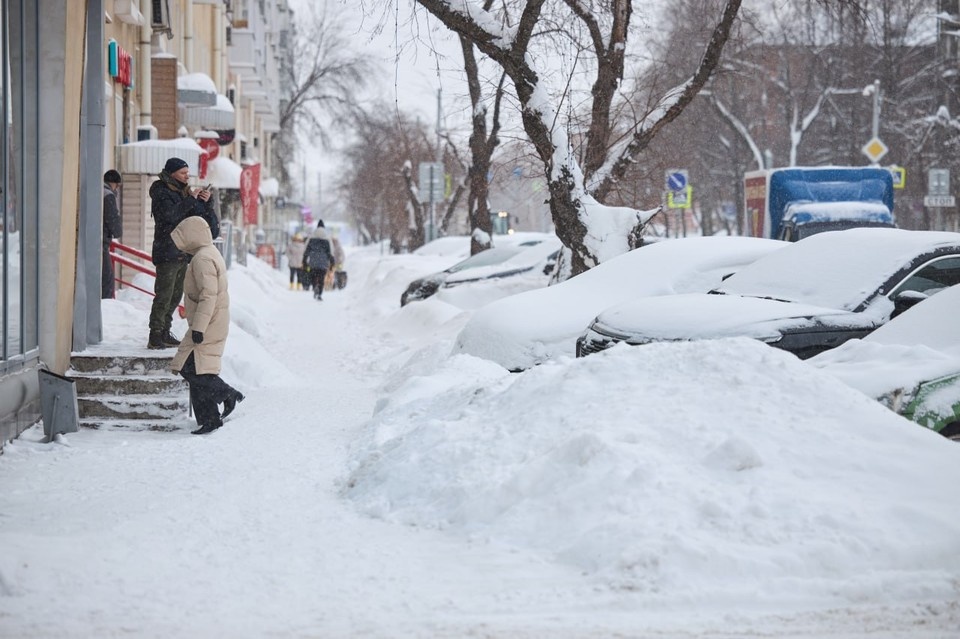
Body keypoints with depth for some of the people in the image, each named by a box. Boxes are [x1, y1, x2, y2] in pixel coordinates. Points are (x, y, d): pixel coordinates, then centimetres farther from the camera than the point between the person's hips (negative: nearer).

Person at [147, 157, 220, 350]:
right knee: (164, 296, -10)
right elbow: (171, 215, -24)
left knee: (175, 295, 11)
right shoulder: (161, 193, -7)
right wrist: (191, 199, -20)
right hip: (167, 253, -8)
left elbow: (202, 216, 15)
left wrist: (206, 202, -4)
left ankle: (165, 334, 19)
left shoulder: (184, 192, 15)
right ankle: (155, 337, -9)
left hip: (182, 253, 8)